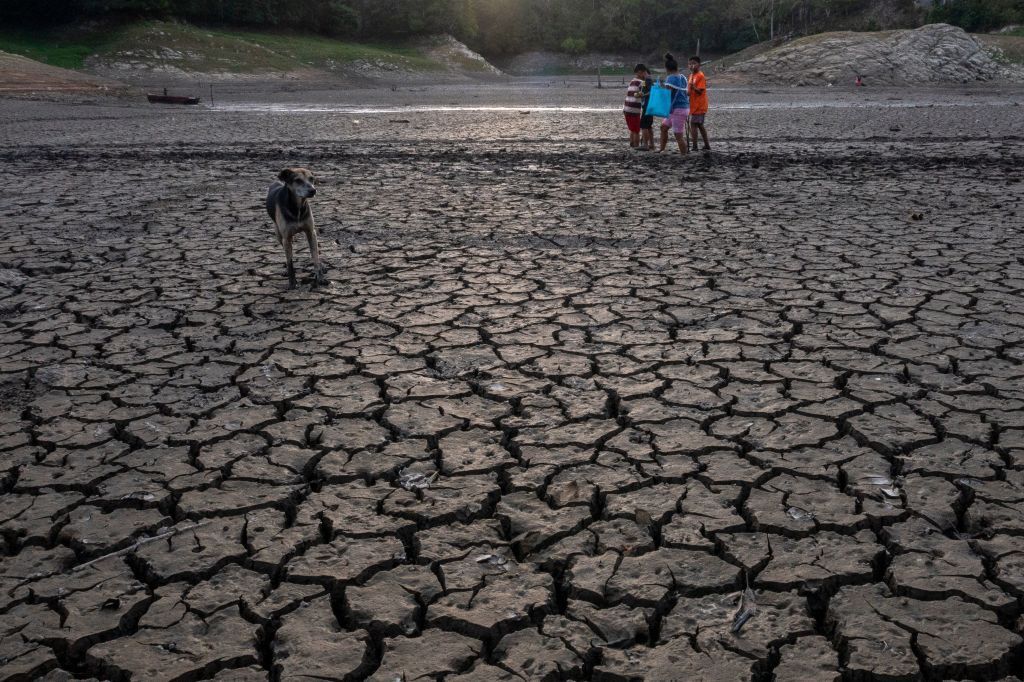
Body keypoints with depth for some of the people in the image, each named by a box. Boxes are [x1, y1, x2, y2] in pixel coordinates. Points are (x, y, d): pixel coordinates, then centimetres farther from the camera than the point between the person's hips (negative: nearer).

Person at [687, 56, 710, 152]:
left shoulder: (700, 76, -14)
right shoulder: (692, 75, 13)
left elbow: (700, 91, -20)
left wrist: (693, 87, -36)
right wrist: (688, 91, 4)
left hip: (699, 105, -10)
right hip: (694, 105, 10)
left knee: (693, 124, -11)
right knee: (699, 125, 14)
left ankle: (694, 147, -11)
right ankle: (707, 146, 20)